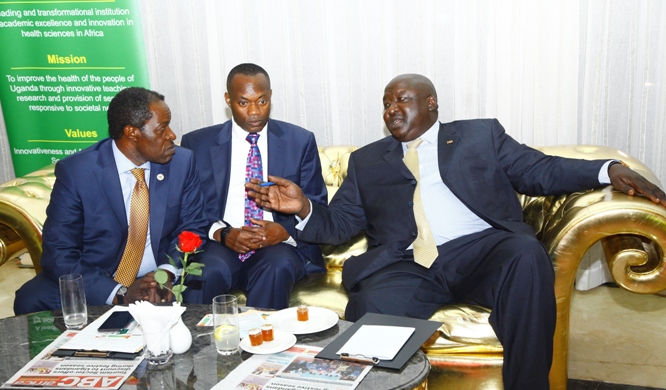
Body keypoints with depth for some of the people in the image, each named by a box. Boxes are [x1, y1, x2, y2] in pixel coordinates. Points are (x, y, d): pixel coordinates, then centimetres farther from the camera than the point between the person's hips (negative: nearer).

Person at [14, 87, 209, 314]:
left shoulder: (182, 162, -5)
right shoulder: (75, 172, -12)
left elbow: (191, 228, 4)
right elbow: (59, 255, -13)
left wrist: (167, 273, -17)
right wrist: (120, 294, -26)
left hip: (158, 278, 1)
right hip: (95, 284, 0)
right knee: (31, 301, -26)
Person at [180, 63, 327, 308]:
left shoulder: (300, 141, 6)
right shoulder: (197, 144, 6)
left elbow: (317, 206, 7)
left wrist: (285, 230, -13)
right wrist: (222, 233, -15)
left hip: (280, 245, 1)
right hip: (221, 245, 0)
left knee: (277, 268, -33)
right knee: (206, 272, -33)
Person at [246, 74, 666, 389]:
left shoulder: (482, 134, 21)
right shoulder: (367, 160, 23)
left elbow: (541, 170, 14)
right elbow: (339, 224, 17)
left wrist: (609, 170, -2)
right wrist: (303, 208, -5)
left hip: (482, 250, 1)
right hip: (407, 266, 0)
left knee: (527, 255, -33)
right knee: (369, 309, -33)